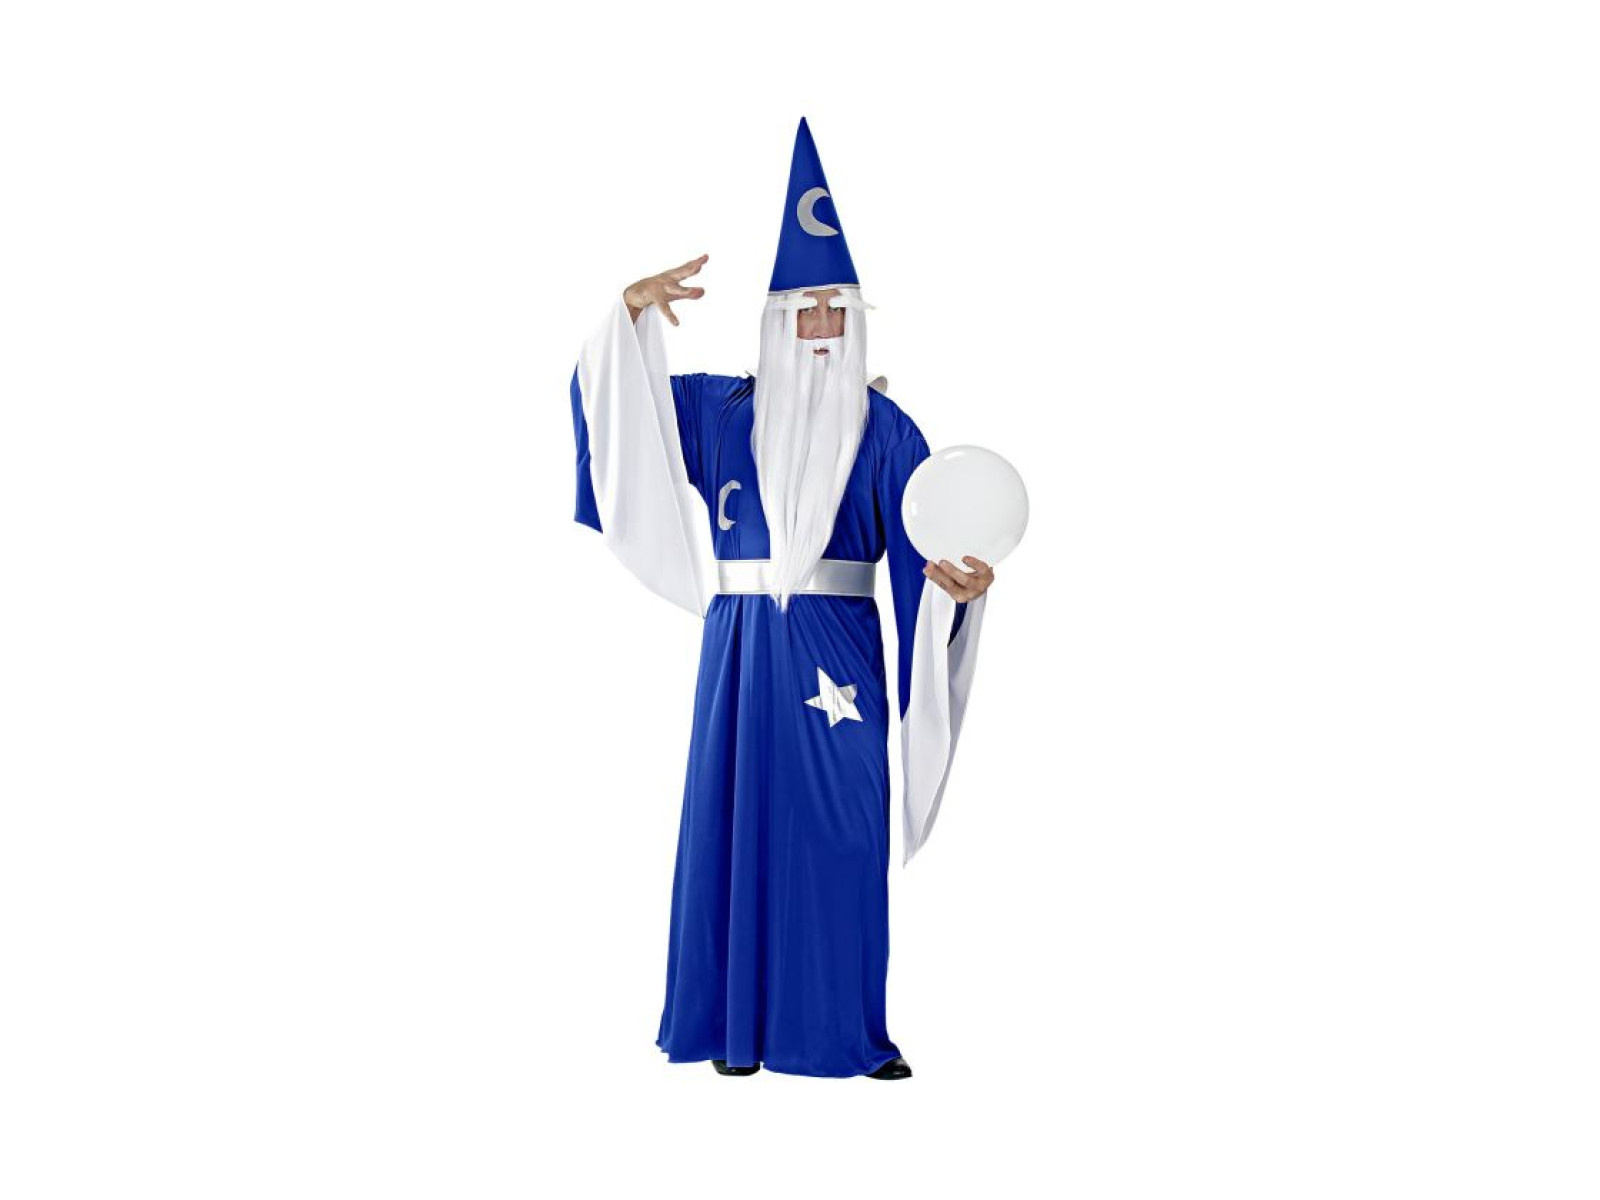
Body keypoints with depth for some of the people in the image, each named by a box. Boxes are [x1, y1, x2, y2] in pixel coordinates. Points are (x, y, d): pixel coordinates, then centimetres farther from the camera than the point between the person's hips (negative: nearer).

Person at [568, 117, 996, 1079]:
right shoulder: (722, 411, 9)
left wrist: (959, 581, -28)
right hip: (741, 648, 2)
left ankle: (850, 1028, 2)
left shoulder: (885, 430, 3)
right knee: (738, 823, 2)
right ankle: (739, 1025, 9)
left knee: (843, 831, -4)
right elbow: (608, 395, 9)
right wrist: (633, 314, -8)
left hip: (837, 650, -1)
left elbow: (919, 550, -6)